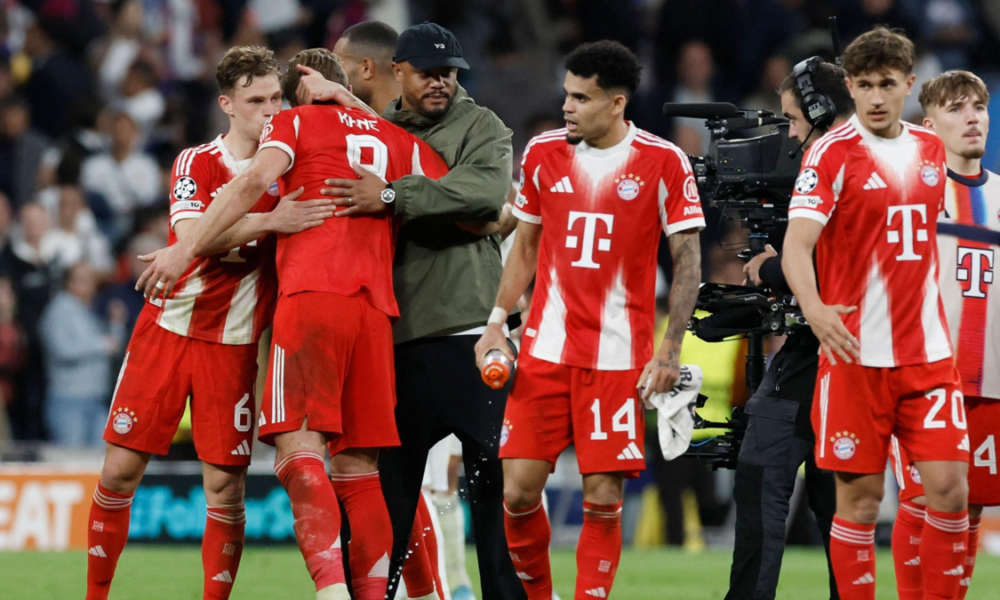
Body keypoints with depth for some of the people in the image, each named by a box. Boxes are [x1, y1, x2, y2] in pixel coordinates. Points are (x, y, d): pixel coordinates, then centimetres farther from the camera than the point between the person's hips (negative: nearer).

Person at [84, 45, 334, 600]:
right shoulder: (196, 162, -1)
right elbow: (192, 235, -18)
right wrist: (268, 221, -32)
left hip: (233, 344, 0)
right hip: (167, 328, 0)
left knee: (226, 486, -6)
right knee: (119, 470, -1)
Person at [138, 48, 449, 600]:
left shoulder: (294, 122, 12)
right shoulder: (399, 141, 23)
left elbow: (256, 180, -6)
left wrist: (186, 248, -8)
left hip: (311, 293, -5)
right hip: (376, 307, 5)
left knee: (299, 451, -14)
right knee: (357, 467, 10)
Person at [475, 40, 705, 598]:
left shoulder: (664, 162, -4)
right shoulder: (544, 153, 7)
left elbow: (688, 260, -2)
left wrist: (670, 350, -9)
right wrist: (497, 322, 7)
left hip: (619, 358, -3)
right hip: (545, 351, 3)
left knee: (603, 499, -5)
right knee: (519, 491, -2)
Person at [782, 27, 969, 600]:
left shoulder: (930, 148, 9)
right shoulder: (833, 153, -8)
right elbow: (797, 244, -20)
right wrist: (815, 310, -38)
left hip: (928, 353, 4)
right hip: (857, 354, -4)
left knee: (950, 486, -4)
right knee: (861, 496, -2)